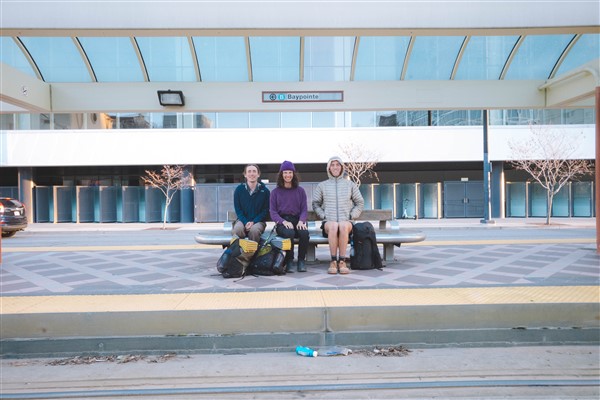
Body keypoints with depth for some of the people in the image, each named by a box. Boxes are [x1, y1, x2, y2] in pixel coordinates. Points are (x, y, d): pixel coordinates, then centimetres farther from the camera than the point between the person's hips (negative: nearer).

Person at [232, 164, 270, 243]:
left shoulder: (265, 190, 2)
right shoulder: (239, 189, 4)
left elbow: (265, 210, 1)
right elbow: (238, 209, 3)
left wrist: (253, 222, -13)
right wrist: (246, 222, -14)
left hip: (258, 221, -1)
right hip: (242, 220, 1)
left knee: (254, 230, -35)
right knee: (238, 229, -33)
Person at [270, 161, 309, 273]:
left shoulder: (300, 190, 15)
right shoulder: (275, 192, 12)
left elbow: (304, 209, 9)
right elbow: (273, 212, 3)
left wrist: (301, 221, -13)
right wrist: (284, 221, -16)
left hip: (297, 220, 1)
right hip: (282, 221, -1)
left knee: (304, 232, -33)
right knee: (289, 232, -35)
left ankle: (301, 260, -13)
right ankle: (289, 261, -15)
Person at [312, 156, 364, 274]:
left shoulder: (350, 184, 18)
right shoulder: (322, 185, 17)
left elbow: (360, 203, 19)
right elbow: (315, 204, 17)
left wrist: (351, 216, 4)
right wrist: (323, 216, 0)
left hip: (346, 222, 0)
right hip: (328, 222, 0)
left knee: (343, 226, -38)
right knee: (333, 226, -38)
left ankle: (342, 261, -31)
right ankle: (333, 261, -30)